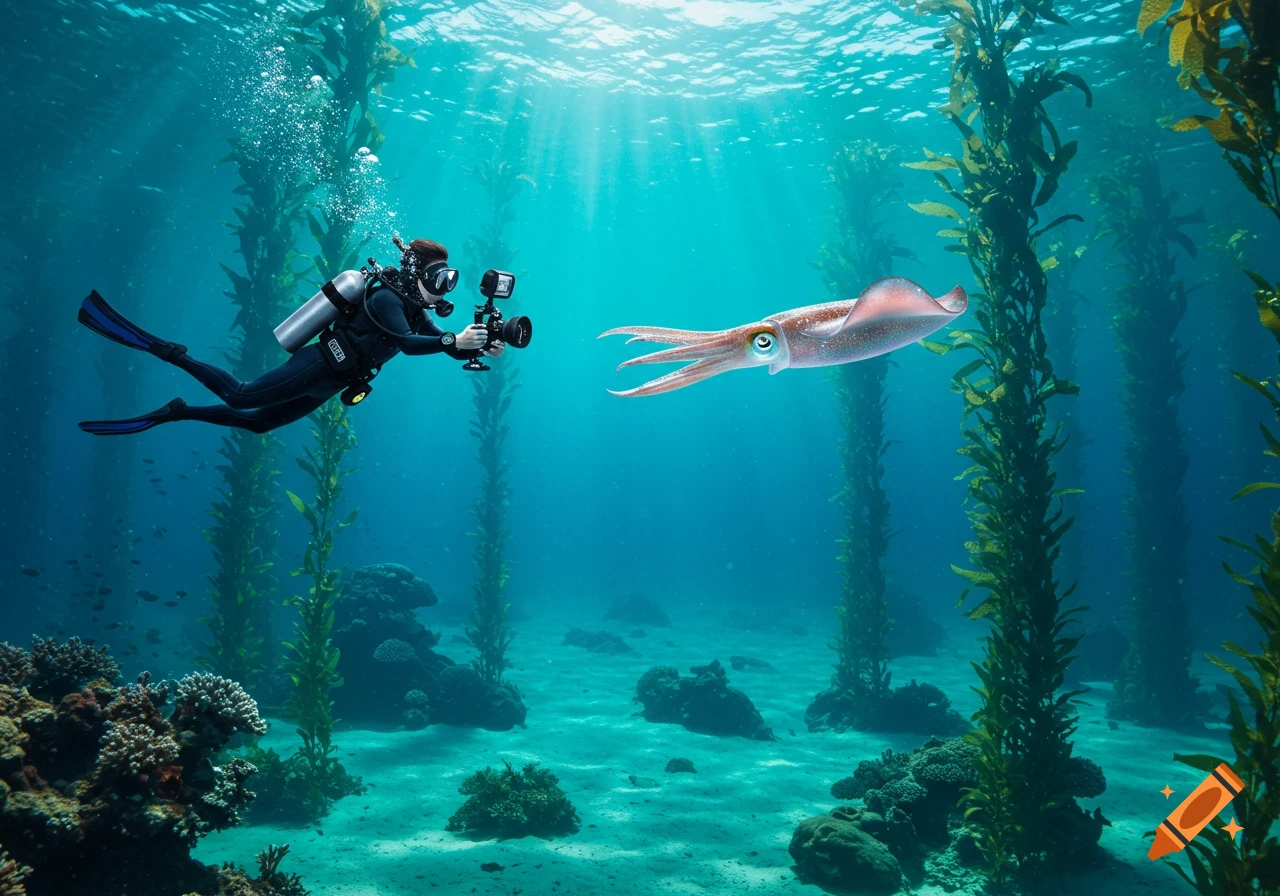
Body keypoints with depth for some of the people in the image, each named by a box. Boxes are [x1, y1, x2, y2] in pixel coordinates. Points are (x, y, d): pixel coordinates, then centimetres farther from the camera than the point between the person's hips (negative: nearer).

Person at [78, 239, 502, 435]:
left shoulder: (414, 310, 10)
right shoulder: (386, 297, -18)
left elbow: (442, 342, 8)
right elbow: (407, 344, -34)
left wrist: (481, 346, -10)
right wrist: (456, 342, -40)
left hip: (326, 383, 8)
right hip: (318, 367, -8)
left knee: (257, 422, 13)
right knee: (239, 396, -13)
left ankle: (176, 412, 23)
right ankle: (162, 348, -1)